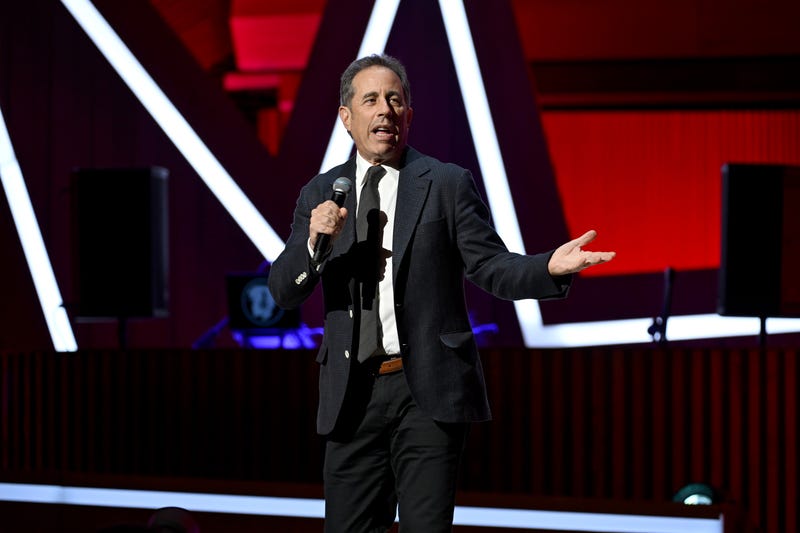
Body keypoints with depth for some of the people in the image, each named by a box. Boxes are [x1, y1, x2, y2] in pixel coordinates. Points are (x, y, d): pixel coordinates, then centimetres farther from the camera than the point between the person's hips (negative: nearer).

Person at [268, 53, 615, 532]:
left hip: (430, 389, -3)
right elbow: (284, 292, 6)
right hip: (352, 397, 3)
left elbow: (491, 267, -3)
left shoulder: (448, 184, 3)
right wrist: (314, 242, -14)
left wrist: (550, 267, -23)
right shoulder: (322, 193, 11)